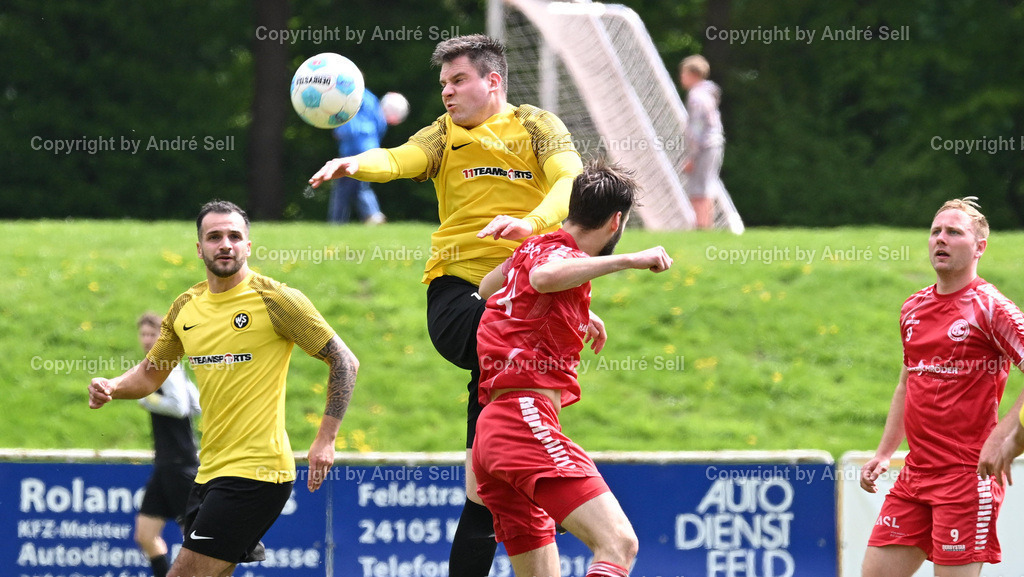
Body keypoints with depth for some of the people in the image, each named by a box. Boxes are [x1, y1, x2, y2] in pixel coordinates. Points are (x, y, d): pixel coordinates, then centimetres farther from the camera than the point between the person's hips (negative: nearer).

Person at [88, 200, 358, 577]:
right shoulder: (186, 308, 10)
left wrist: (325, 439, -12)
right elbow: (149, 374, 22)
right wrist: (111, 387, 0)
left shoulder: (275, 299, -7)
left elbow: (345, 362, -5)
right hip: (211, 472, 7)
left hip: (255, 472, -7)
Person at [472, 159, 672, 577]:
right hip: (527, 420, -10)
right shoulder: (562, 254, -4)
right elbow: (544, 276, -32)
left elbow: (487, 287, 46)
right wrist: (627, 260, -28)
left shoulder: (533, 248, 23)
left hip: (491, 430, 10)